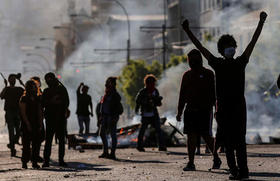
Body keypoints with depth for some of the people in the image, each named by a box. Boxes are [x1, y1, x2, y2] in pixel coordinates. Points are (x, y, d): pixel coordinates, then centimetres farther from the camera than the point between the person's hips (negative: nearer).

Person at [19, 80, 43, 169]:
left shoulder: (37, 99, 13)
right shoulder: (24, 99, -3)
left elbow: (40, 112, 12)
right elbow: (23, 113, -8)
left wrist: (40, 124, 2)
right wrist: (28, 124, -14)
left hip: (36, 124, 5)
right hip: (26, 125, -5)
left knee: (36, 143, 2)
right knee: (26, 144, -4)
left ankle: (35, 162, 7)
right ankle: (24, 162, 2)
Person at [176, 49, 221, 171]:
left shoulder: (208, 74, 0)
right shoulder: (187, 75, 14)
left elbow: (212, 93, -3)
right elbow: (182, 95, 16)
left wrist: (212, 108, -11)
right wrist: (179, 112, 12)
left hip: (204, 110, -4)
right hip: (190, 110, 4)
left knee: (206, 136, -5)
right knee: (191, 137, 2)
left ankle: (216, 159, 15)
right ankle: (191, 163, 4)